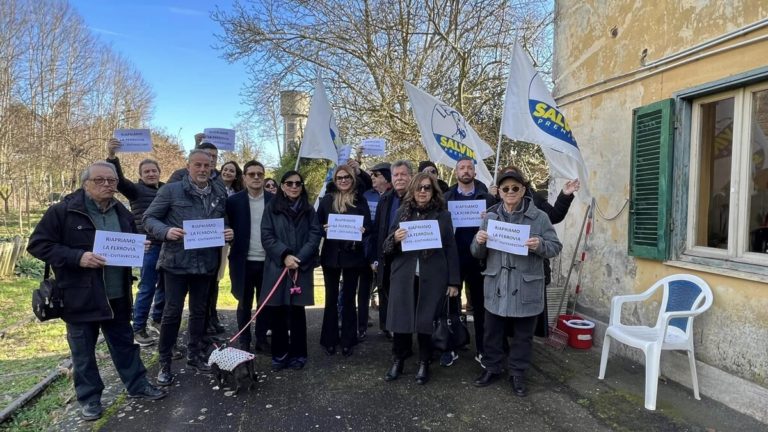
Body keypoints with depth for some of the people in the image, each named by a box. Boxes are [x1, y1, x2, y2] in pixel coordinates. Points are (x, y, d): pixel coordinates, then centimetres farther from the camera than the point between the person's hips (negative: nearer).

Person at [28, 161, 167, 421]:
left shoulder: (122, 213, 8)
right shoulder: (63, 211, -10)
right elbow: (38, 244, -11)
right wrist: (77, 257, -23)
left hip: (117, 295, 5)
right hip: (81, 297, -4)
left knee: (124, 343, 16)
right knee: (83, 350, 10)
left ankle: (137, 385, 30)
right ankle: (89, 398, 26)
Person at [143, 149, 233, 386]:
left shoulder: (220, 193, 8)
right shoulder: (171, 190, -5)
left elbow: (225, 223, 16)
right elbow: (149, 218, -3)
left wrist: (228, 233, -6)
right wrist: (166, 231, -21)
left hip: (206, 262, 4)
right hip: (177, 261, -4)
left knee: (199, 311, 15)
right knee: (172, 312, 2)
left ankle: (194, 355, 31)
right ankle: (164, 362, 17)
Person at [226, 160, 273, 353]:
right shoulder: (234, 200, -1)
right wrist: (229, 239, -15)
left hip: (267, 261, 1)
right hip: (244, 261, -1)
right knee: (244, 303, 11)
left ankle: (261, 339, 25)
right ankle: (244, 342, 23)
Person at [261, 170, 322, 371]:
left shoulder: (309, 210, 9)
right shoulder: (272, 208, 5)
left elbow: (315, 235, 0)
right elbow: (266, 236, -3)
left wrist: (299, 259, -12)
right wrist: (284, 256, -15)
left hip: (302, 268, 1)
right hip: (277, 267, 0)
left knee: (297, 311, 3)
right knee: (277, 311, 2)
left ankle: (298, 354, 15)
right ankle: (279, 354, 16)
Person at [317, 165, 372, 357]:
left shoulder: (360, 201, 3)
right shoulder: (326, 200, 4)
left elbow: (368, 227, 1)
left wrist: (362, 231, -20)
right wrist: (324, 228, -16)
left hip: (353, 255, 0)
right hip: (331, 255, 1)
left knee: (349, 298, 7)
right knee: (331, 298, 7)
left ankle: (348, 341, 16)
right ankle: (329, 340, 18)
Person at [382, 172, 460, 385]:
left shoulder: (443, 215, 2)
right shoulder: (402, 212, 7)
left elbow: (451, 249, 3)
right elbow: (387, 246, 9)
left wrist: (453, 281, 0)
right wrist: (395, 238, -15)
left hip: (432, 277, -1)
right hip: (404, 275, 2)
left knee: (425, 321, 4)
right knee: (401, 319, 2)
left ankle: (424, 364, 22)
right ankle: (398, 361, 21)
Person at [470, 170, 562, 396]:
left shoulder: (539, 217, -2)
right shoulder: (490, 217, 5)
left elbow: (556, 247, -2)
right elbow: (478, 254, 8)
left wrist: (539, 245, -22)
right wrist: (479, 242, -15)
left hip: (526, 287, -2)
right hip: (496, 285, 2)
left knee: (523, 334, 10)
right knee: (492, 331, 12)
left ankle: (517, 374, 26)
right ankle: (491, 368, 31)